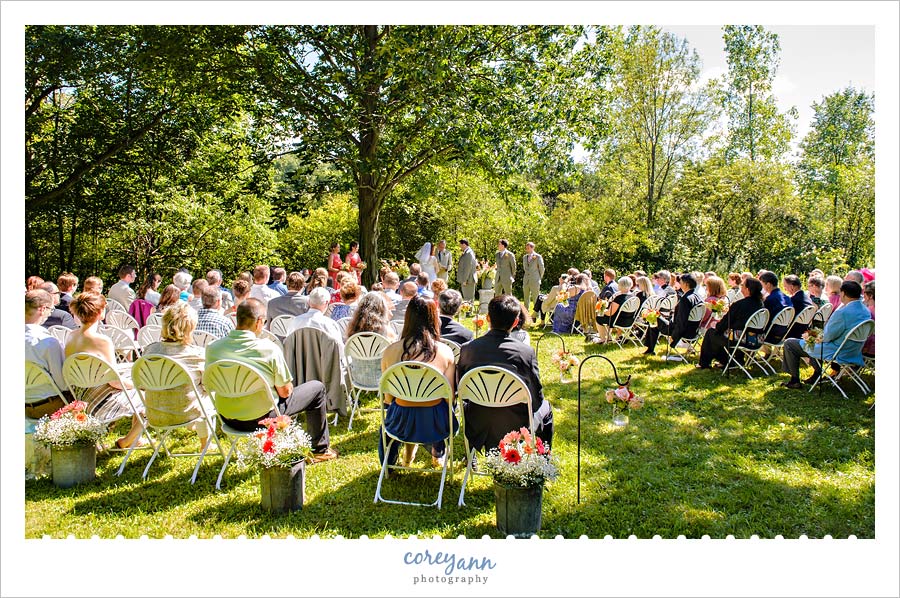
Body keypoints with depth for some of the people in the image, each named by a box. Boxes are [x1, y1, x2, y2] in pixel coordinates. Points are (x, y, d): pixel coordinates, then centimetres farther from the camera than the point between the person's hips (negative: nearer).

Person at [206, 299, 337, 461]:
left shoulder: (212, 348, -10)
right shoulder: (269, 349, -23)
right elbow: (285, 392, -15)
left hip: (227, 418, 6)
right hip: (261, 420, -6)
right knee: (317, 387, 11)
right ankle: (320, 449, 24)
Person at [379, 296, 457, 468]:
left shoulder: (391, 351, -10)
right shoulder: (445, 352, -11)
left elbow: (388, 398, -1)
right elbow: (450, 397, -4)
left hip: (402, 422, 0)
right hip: (435, 423, 0)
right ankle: (438, 453, 48)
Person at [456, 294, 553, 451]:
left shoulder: (467, 349, -11)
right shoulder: (526, 352, -18)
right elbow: (537, 398, -8)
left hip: (478, 428, 2)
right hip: (516, 427, -2)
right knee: (545, 407, 28)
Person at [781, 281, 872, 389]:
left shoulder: (842, 313, -29)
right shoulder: (866, 311, 0)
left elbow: (827, 336, -20)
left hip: (835, 354, -9)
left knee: (789, 343, 1)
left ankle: (795, 380, 9)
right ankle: (817, 374, 35)